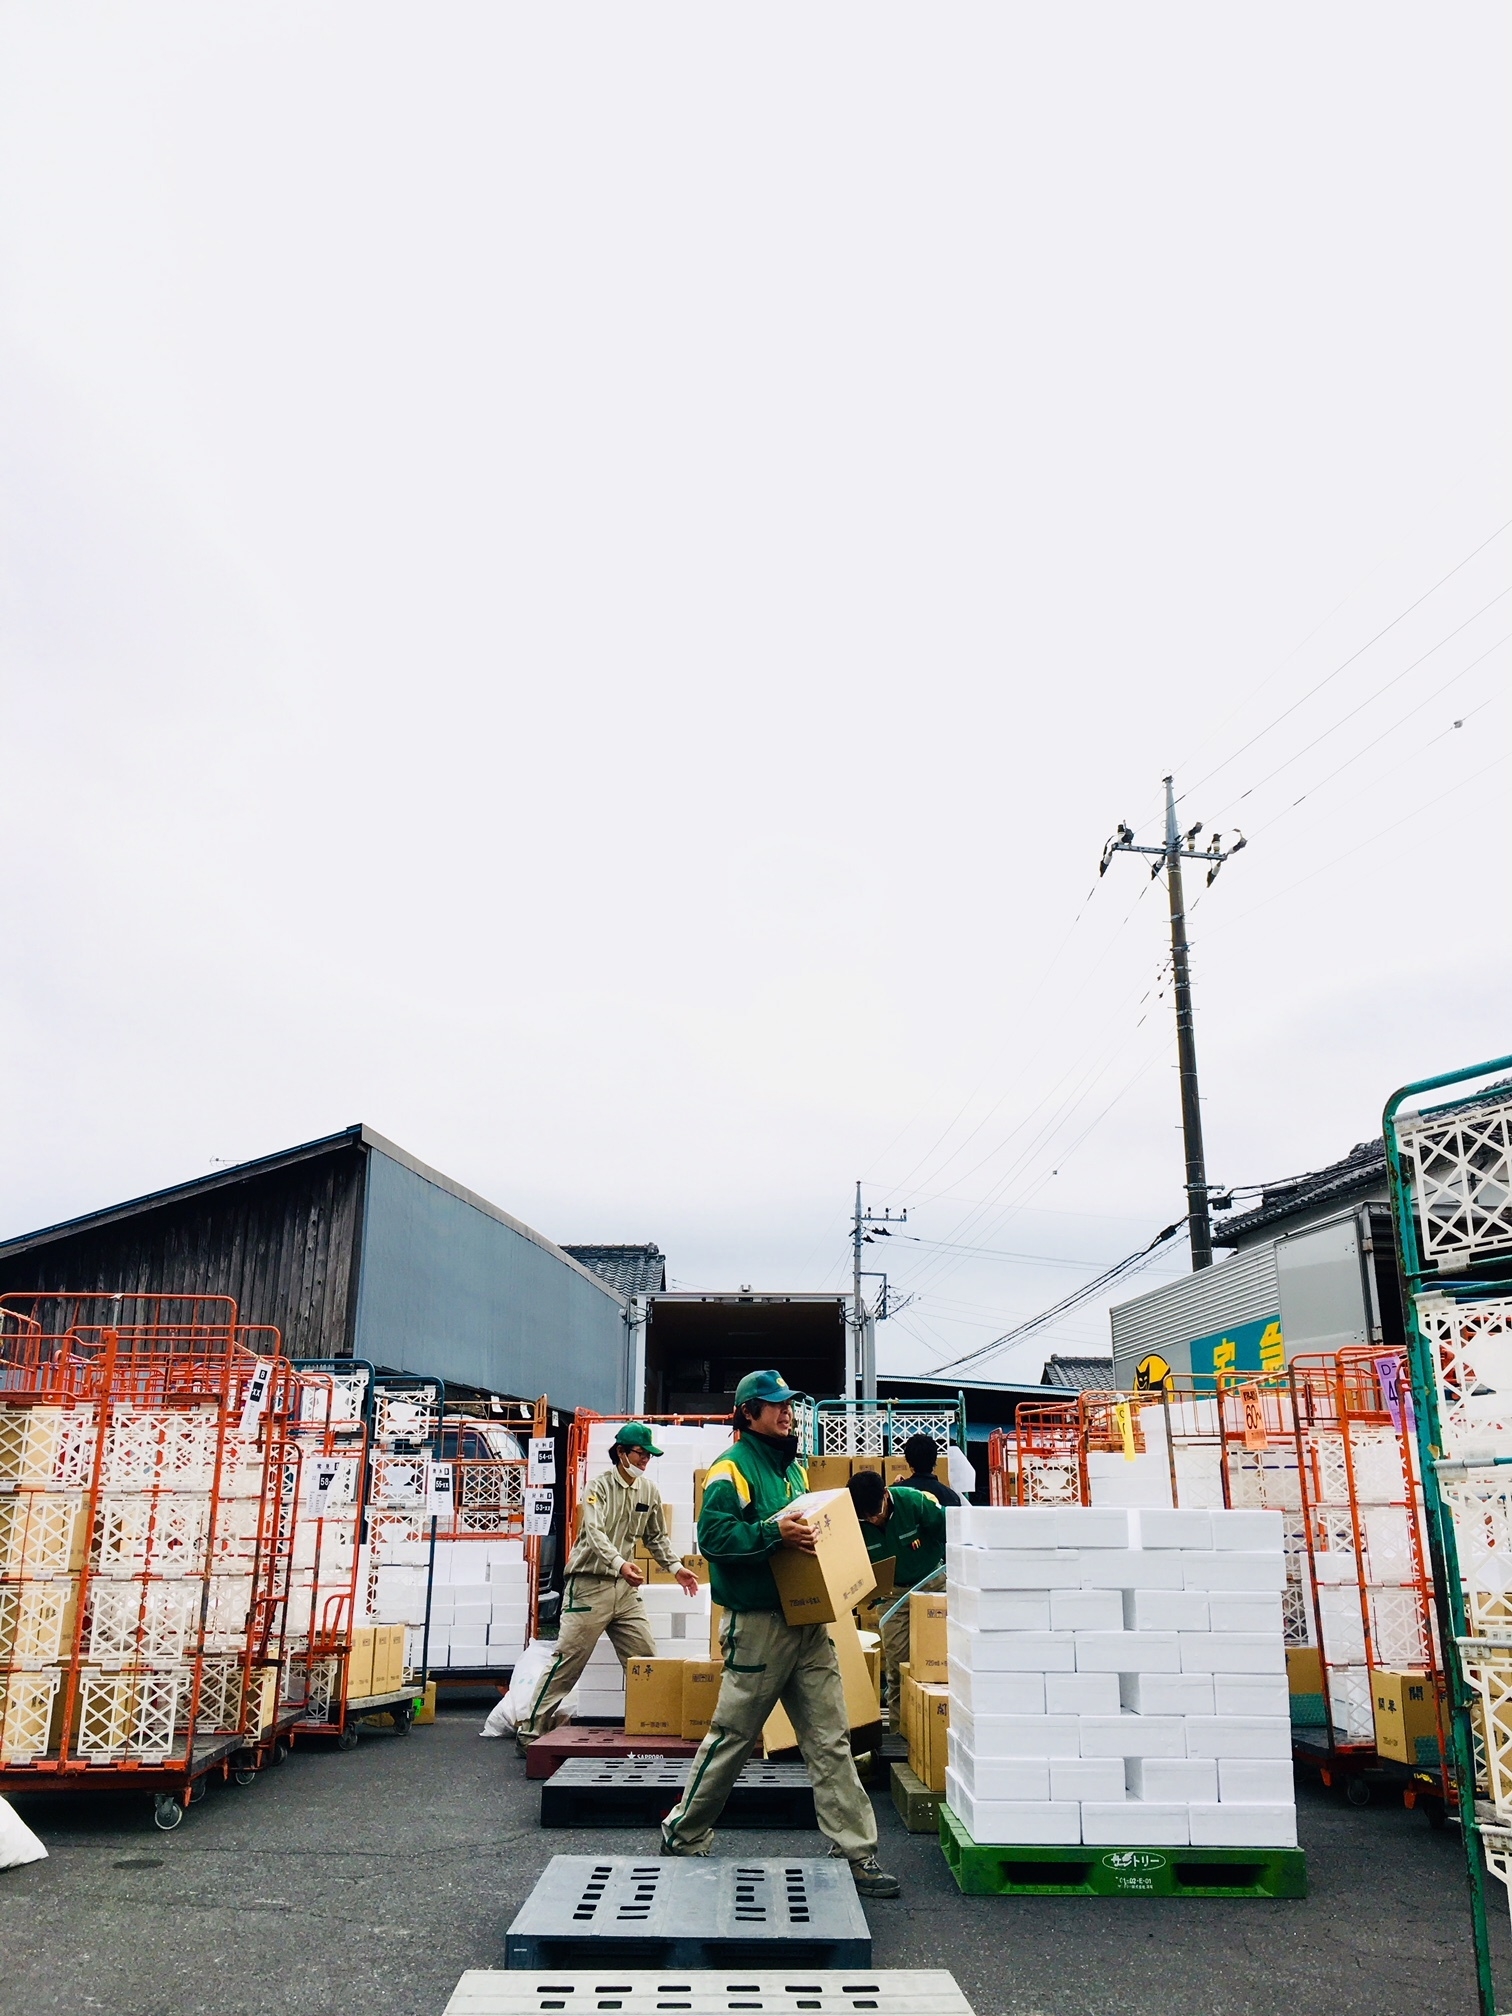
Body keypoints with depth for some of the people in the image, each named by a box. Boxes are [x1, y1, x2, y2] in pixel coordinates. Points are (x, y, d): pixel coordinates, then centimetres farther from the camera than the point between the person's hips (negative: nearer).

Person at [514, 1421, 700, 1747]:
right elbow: (595, 1533, -24)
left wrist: (676, 1567, 4)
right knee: (567, 1661, -4)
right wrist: (620, 1563, -39)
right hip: (590, 1585, -6)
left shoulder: (650, 1491, 7)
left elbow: (656, 1537, 18)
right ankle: (531, 1730, 5)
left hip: (626, 1587, 6)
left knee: (646, 1658, 5)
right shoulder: (599, 1485, -11)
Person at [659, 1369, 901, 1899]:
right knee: (732, 1736, 5)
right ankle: (683, 1835, 24)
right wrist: (774, 1533, -28)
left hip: (807, 1622, 7)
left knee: (830, 1740, 6)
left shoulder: (793, 1467, 16)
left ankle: (855, 1854, 10)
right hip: (757, 1623, -7)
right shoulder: (733, 1468, -11)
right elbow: (713, 1534, -22)